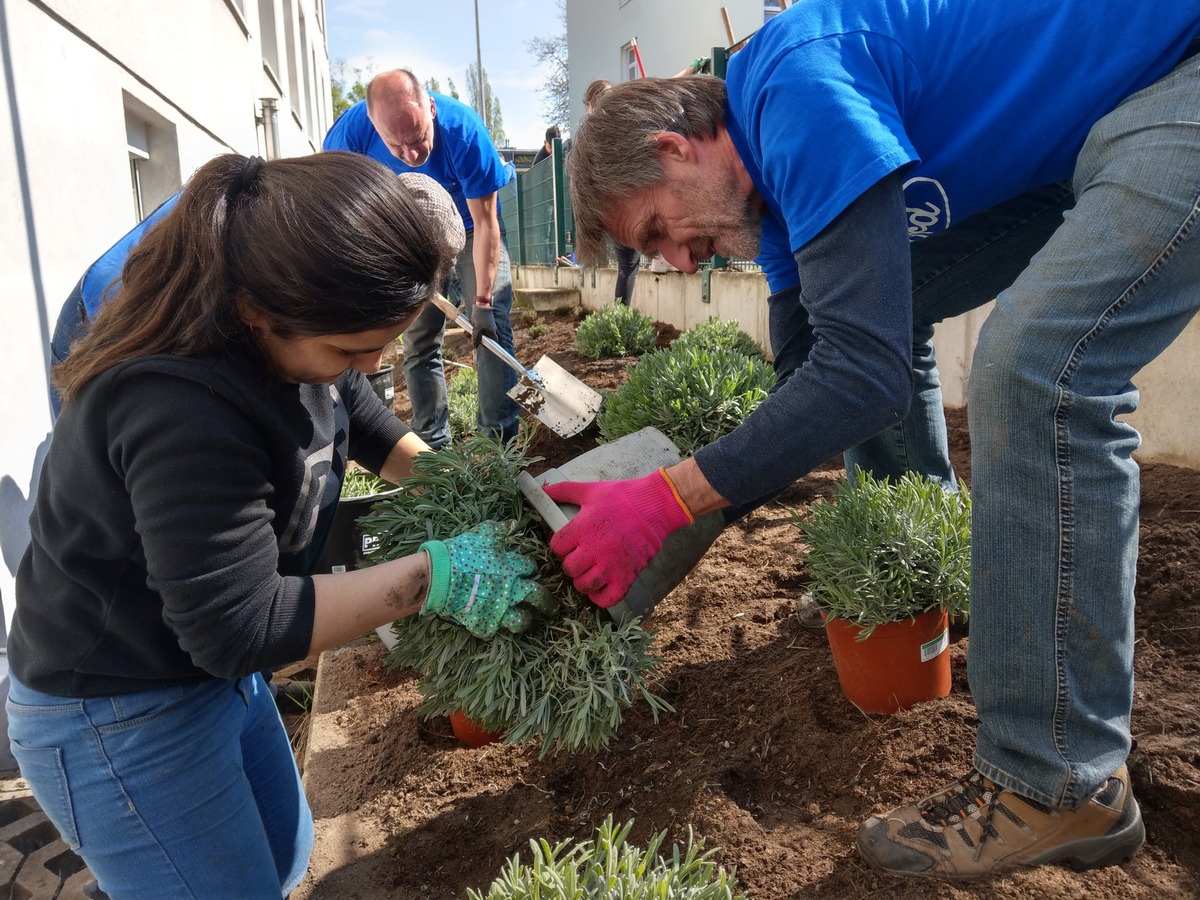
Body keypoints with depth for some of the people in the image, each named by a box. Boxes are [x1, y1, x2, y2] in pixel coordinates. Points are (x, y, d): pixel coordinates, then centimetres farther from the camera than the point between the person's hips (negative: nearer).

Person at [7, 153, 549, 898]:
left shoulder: (292, 332, -10)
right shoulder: (182, 416, -37)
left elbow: (366, 423, 9)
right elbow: (238, 629, -32)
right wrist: (433, 577, -31)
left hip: (216, 672, 8)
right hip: (116, 724, -8)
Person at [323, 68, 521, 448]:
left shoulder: (463, 129, -34)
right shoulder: (352, 130, -27)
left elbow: (485, 223, -29)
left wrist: (483, 300, -31)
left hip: (470, 227, -2)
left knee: (493, 324, -16)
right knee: (419, 340, -1)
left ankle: (500, 440, -12)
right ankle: (433, 445, 7)